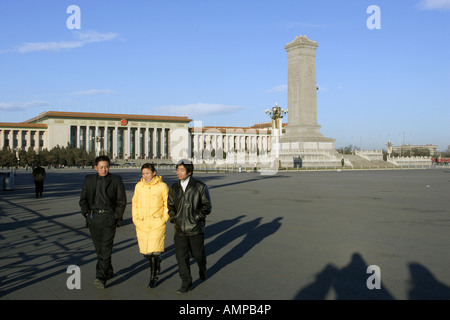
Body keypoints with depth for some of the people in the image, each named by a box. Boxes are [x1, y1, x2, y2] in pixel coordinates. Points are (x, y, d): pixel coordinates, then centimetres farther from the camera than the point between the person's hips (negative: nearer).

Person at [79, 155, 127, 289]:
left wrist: (117, 216, -6)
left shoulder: (116, 180, 2)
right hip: (93, 217, 4)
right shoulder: (89, 179, 10)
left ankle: (101, 277, -16)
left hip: (109, 217, -4)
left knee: (106, 248, -12)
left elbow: (122, 200, 2)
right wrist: (86, 213, -1)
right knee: (99, 248, 11)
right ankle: (109, 272, 28)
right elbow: (83, 199, 13)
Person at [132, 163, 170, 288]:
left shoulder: (162, 186, -4)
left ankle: (153, 277, 10)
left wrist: (164, 219, -4)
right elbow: (135, 203, 14)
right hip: (141, 224, 4)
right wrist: (135, 219, 7)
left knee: (154, 252, -8)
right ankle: (157, 263, 40)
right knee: (145, 252, 9)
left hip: (157, 223, -4)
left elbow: (167, 204, 3)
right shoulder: (138, 186, 5)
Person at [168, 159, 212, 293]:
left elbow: (206, 206, -4)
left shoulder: (200, 187, -6)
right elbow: (170, 205, 14)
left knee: (198, 254, 10)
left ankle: (202, 269, 44)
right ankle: (186, 284, 10)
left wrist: (196, 218, -14)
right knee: (181, 256, -1)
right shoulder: (173, 188, 4)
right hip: (180, 229, 3)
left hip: (196, 228, -2)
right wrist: (174, 218, -1)